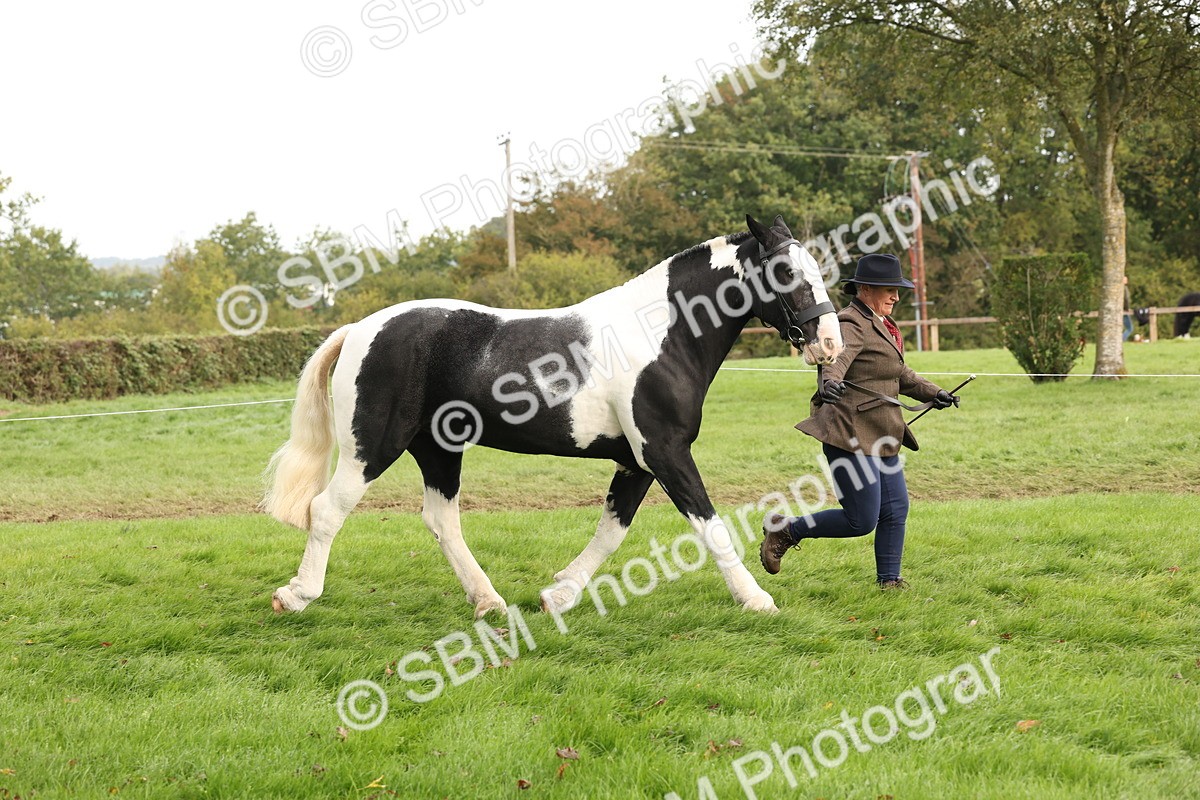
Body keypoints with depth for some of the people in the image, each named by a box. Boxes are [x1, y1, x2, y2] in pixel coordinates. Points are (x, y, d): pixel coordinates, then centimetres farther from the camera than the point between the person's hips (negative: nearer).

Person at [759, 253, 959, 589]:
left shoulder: (880, 324, 18)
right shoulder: (852, 325, -15)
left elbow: (901, 374, 32)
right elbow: (835, 360, -36)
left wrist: (934, 393, 23)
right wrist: (829, 382, -57)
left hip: (880, 437, 10)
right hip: (851, 435, -10)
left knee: (896, 509, 10)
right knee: (861, 521, -9)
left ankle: (889, 580, 20)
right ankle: (785, 530, 5)